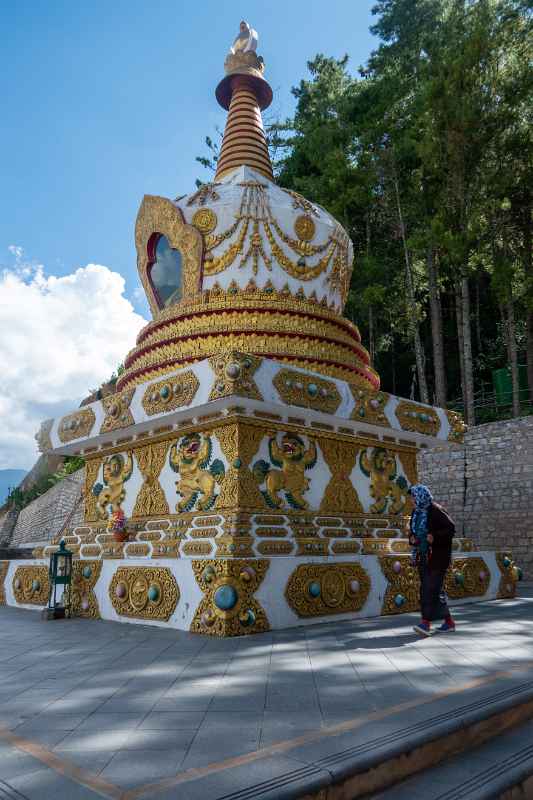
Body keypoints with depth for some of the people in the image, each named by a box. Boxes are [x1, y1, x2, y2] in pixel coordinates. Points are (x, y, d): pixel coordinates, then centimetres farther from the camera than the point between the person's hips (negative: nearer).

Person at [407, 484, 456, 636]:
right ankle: (449, 622, 22)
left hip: (438, 556, -8)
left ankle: (426, 623, -13)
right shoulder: (416, 512, 8)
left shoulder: (435, 511, -14)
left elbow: (451, 528, -15)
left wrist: (435, 537, -27)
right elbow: (413, 531, 19)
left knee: (432, 588, -12)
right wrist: (412, 538, -2)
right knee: (427, 589, 10)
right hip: (423, 556, 8)